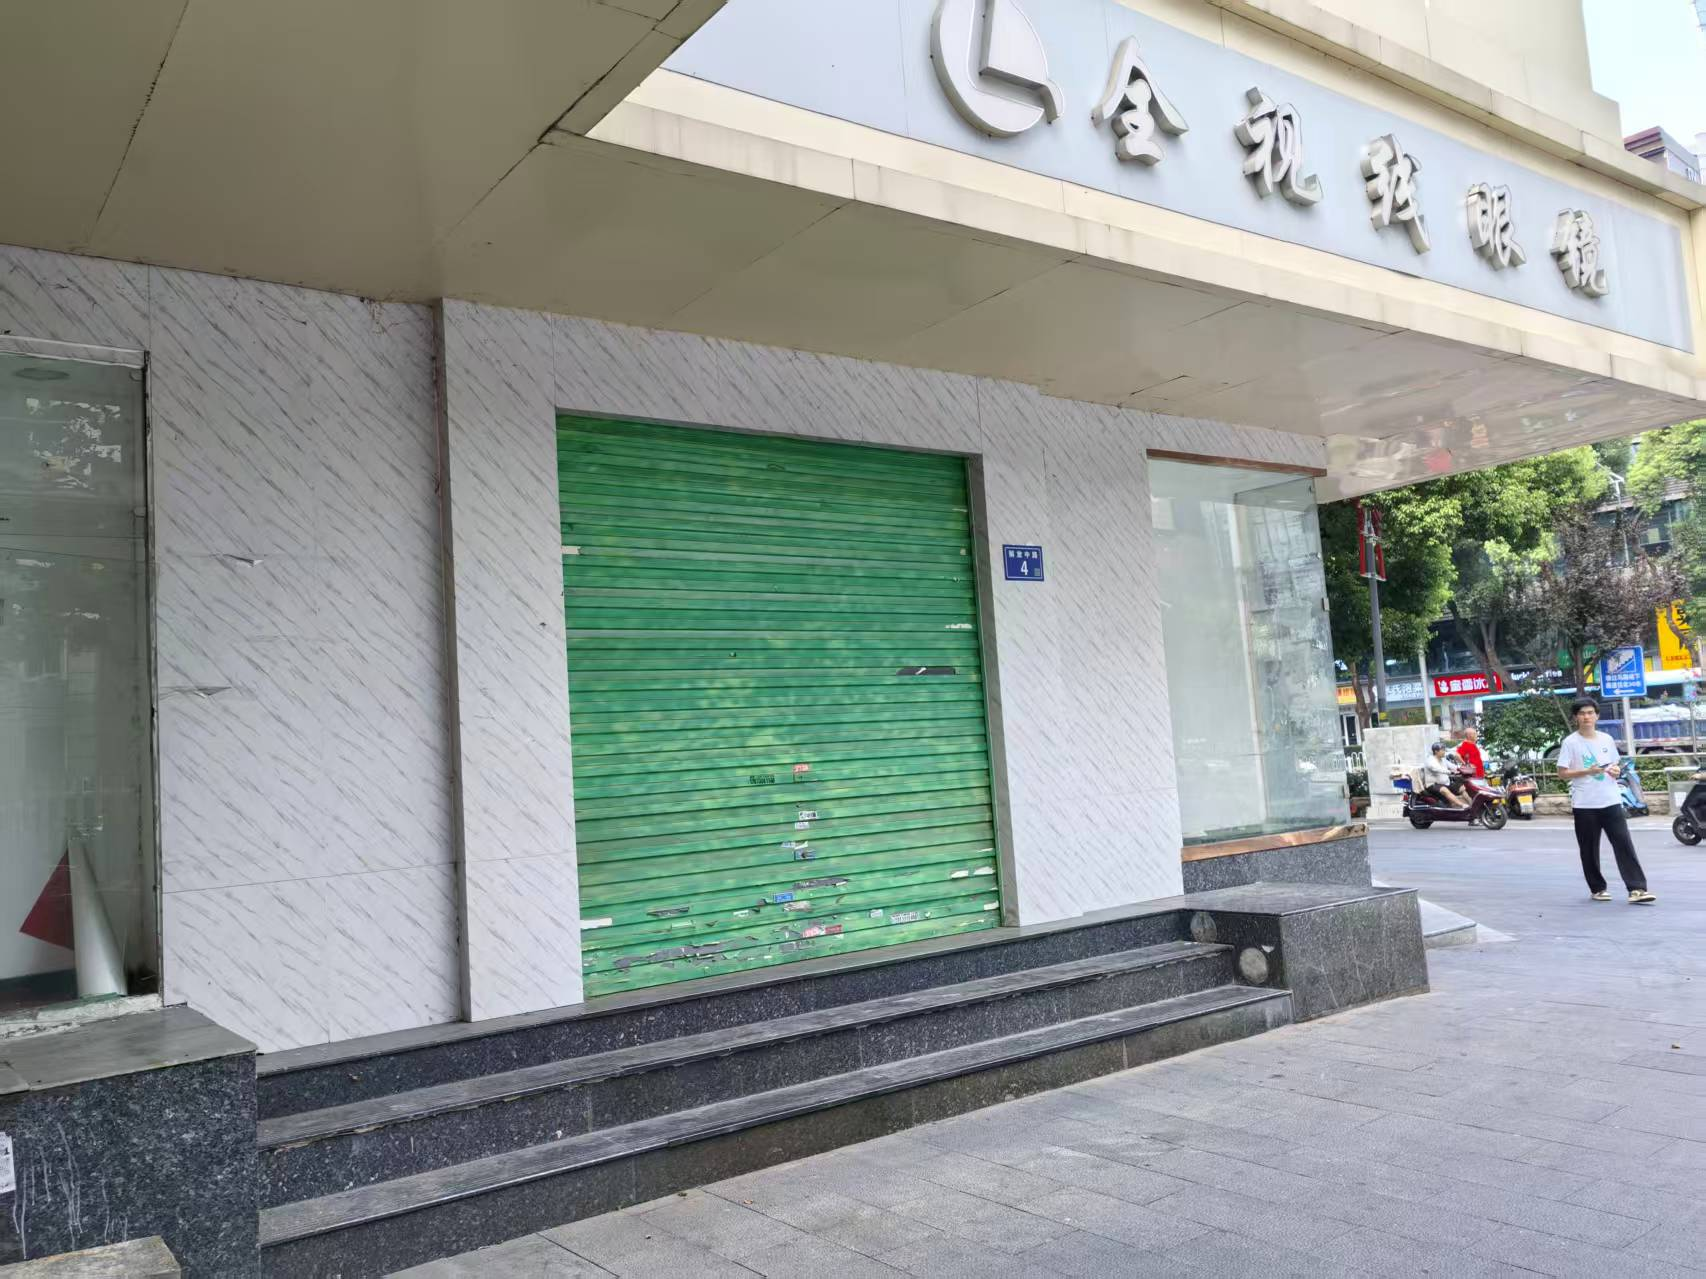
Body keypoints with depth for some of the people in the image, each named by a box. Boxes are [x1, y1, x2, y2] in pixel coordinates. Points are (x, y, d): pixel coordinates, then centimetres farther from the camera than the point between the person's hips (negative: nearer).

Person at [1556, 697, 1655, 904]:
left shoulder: (1607, 740, 9)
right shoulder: (1570, 742, -4)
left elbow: (1615, 765, 21)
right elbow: (1562, 773, -6)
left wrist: (1616, 771, -2)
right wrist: (1587, 771, -19)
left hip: (1611, 801, 3)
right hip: (1585, 804, -3)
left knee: (1624, 844, -5)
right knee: (1589, 849, 4)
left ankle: (1636, 889, -7)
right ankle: (1597, 889, 18)